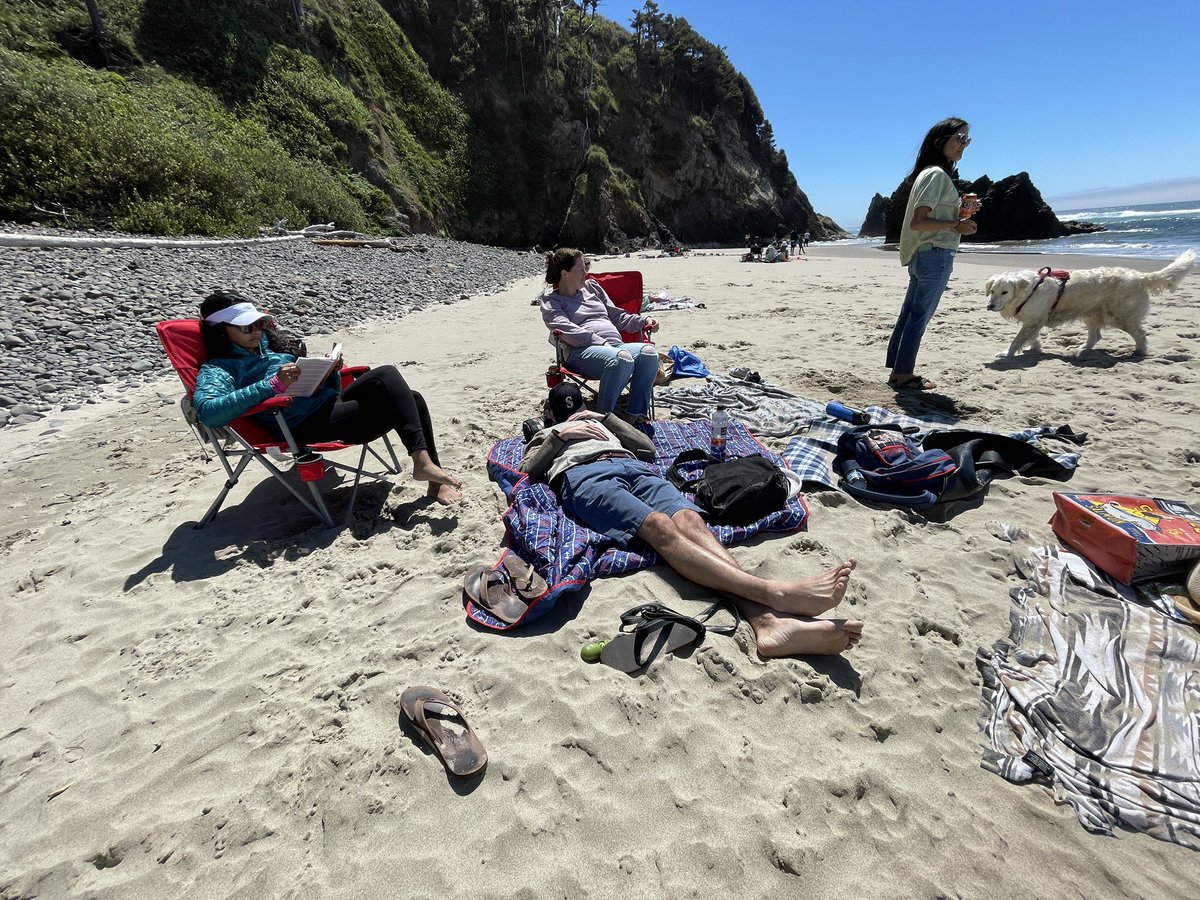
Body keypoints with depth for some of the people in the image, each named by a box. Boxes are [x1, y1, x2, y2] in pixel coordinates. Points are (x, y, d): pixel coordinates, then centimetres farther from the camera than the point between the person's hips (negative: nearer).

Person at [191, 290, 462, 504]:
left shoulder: (267, 348, 23)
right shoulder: (218, 369, 1)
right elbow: (207, 411, -23)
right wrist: (273, 383, -28)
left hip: (332, 405, 8)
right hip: (309, 426, -8)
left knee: (410, 400, -7)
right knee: (385, 375, -21)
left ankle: (436, 482, -7)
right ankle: (422, 460, -30)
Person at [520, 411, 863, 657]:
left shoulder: (598, 423, 45)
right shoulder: (545, 436, 39)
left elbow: (647, 446, 31)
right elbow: (527, 470, 17)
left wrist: (606, 417, 27)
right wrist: (559, 436, 9)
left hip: (634, 465, 3)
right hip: (583, 474, -3)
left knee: (690, 520, -30)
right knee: (659, 526, -33)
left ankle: (765, 618, -52)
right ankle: (775, 593, -52)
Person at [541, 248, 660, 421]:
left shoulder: (591, 286, 29)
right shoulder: (551, 302, 11)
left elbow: (616, 316, 32)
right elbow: (569, 331, -7)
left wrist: (644, 320, 16)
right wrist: (602, 344, -17)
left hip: (616, 345, 6)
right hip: (582, 351, -5)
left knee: (649, 352, -28)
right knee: (621, 359, -39)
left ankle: (636, 415, -22)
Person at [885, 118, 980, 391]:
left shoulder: (931, 174, 20)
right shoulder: (937, 174, -10)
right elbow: (918, 222, -19)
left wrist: (961, 213, 11)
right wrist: (957, 225, -14)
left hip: (923, 255, 10)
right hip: (936, 255, -10)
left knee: (909, 314, 9)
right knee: (919, 316, -6)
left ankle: (898, 371, 14)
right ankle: (904, 374, -1)